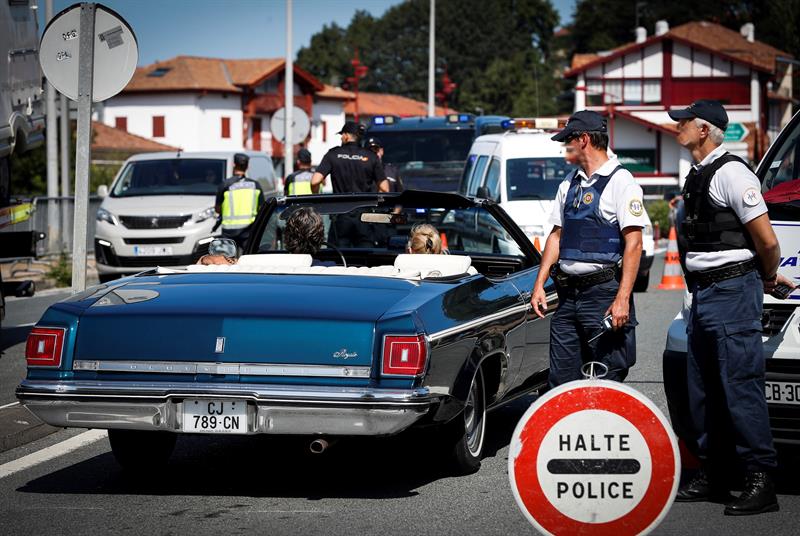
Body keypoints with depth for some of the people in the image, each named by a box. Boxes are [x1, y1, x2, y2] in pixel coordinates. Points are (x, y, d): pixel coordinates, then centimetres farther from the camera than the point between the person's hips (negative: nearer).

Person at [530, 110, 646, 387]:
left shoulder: (620, 182, -7)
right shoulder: (569, 184, 16)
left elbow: (633, 243, -12)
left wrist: (622, 299, -19)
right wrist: (539, 285, 11)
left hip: (604, 292, -7)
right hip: (568, 294, 7)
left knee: (608, 382, -5)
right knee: (561, 381, 6)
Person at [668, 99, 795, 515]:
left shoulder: (730, 172, -13)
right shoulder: (699, 175, 17)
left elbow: (766, 239, -16)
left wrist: (768, 277, 1)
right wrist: (768, 278, 21)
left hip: (731, 291, -10)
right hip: (704, 293, 10)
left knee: (741, 387, -10)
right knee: (702, 389, 12)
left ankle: (761, 482, -8)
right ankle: (711, 476, 21)